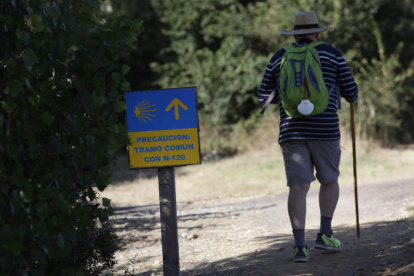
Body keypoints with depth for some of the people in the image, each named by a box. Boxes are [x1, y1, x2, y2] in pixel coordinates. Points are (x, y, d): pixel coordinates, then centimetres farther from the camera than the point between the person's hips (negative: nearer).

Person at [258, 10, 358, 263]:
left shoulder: (280, 58, 9)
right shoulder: (331, 54, 4)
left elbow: (265, 97, 14)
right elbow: (350, 91, 4)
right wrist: (351, 96, 29)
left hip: (292, 131, 1)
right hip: (324, 129, -1)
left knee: (298, 187, -2)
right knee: (330, 180, 19)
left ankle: (300, 246, -12)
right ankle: (325, 234, 14)